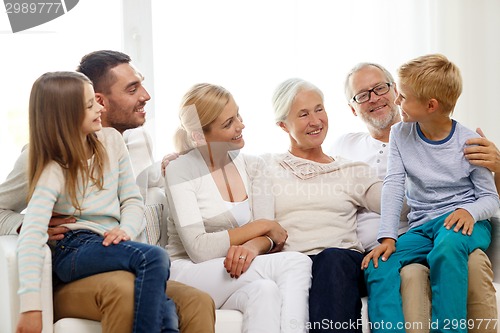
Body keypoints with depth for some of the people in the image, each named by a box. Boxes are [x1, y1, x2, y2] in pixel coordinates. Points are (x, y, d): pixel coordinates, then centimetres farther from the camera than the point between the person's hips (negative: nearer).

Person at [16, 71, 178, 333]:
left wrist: (126, 230, -13)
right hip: (73, 250, -4)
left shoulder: (111, 140, 8)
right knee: (154, 257, -33)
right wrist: (30, 305, -32)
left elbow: (132, 199, 12)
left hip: (109, 244, 5)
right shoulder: (54, 171, -7)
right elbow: (31, 236, -20)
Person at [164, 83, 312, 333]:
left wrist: (253, 246, -25)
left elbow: (270, 237, 0)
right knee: (298, 264, -26)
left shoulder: (251, 166, 10)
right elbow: (198, 249, -15)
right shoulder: (180, 171, -5)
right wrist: (260, 227, -9)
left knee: (265, 290, -35)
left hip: (240, 275, 4)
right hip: (189, 273, -4)